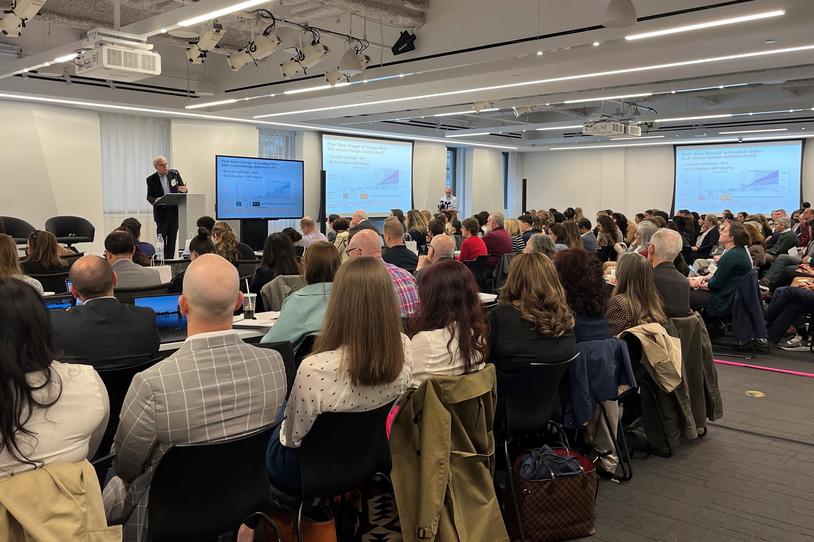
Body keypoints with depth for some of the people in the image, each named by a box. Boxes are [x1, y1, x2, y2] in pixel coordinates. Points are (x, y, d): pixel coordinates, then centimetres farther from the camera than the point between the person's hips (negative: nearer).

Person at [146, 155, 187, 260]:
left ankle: (170, 259, 10)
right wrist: (155, 200, -22)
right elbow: (149, 196, 1)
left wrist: (183, 190, -15)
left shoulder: (175, 174, 3)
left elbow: (183, 188, 10)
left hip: (175, 210, 2)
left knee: (172, 237, 5)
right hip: (161, 212, -2)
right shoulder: (151, 179, -1)